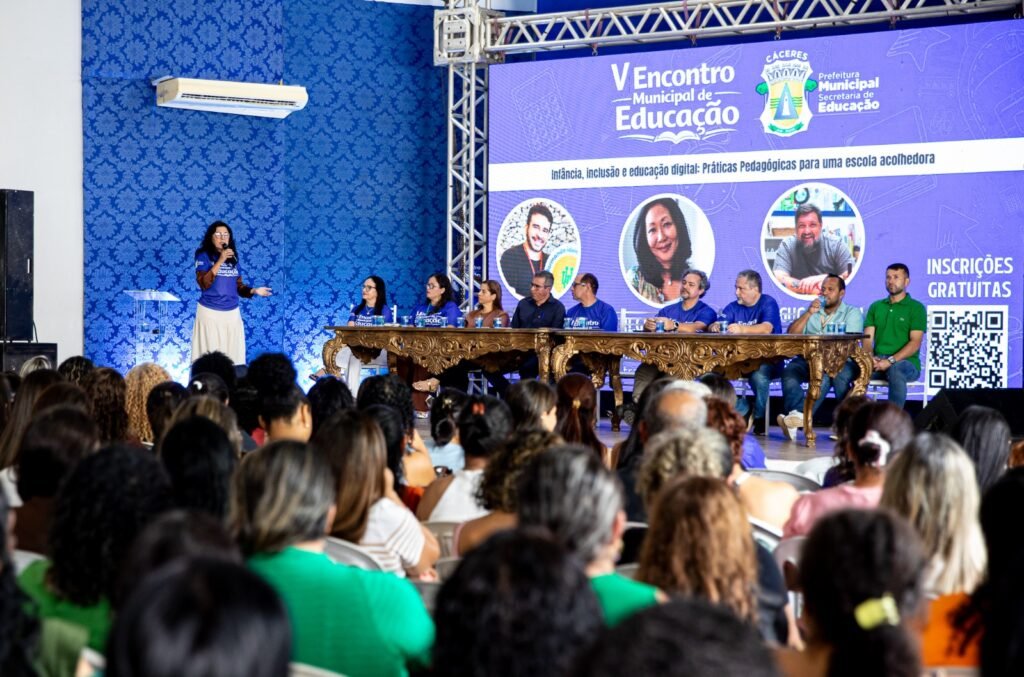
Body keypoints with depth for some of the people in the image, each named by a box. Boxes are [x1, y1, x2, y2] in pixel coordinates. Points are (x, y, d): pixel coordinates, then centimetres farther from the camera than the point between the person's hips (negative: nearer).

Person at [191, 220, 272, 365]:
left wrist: (253, 291, -7)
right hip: (210, 313, -5)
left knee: (233, 353, 5)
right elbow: (204, 283, -19)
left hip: (232, 313, 5)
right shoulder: (204, 256, -6)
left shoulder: (233, 258, 8)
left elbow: (238, 286, 12)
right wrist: (220, 261, -21)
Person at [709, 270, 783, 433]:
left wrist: (742, 329, -41)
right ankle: (743, 413, -9)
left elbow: (767, 328, -24)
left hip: (767, 360, -5)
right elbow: (719, 325, -1)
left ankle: (758, 417, -10)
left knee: (758, 375, -37)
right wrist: (715, 326, -27)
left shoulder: (768, 303, -5)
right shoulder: (733, 307, 12)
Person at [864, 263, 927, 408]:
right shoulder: (875, 307, 18)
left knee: (895, 370, -40)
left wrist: (890, 361, -20)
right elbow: (868, 338, 10)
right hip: (878, 362, 3)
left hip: (906, 362, -3)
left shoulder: (916, 308, 4)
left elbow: (915, 343, -7)